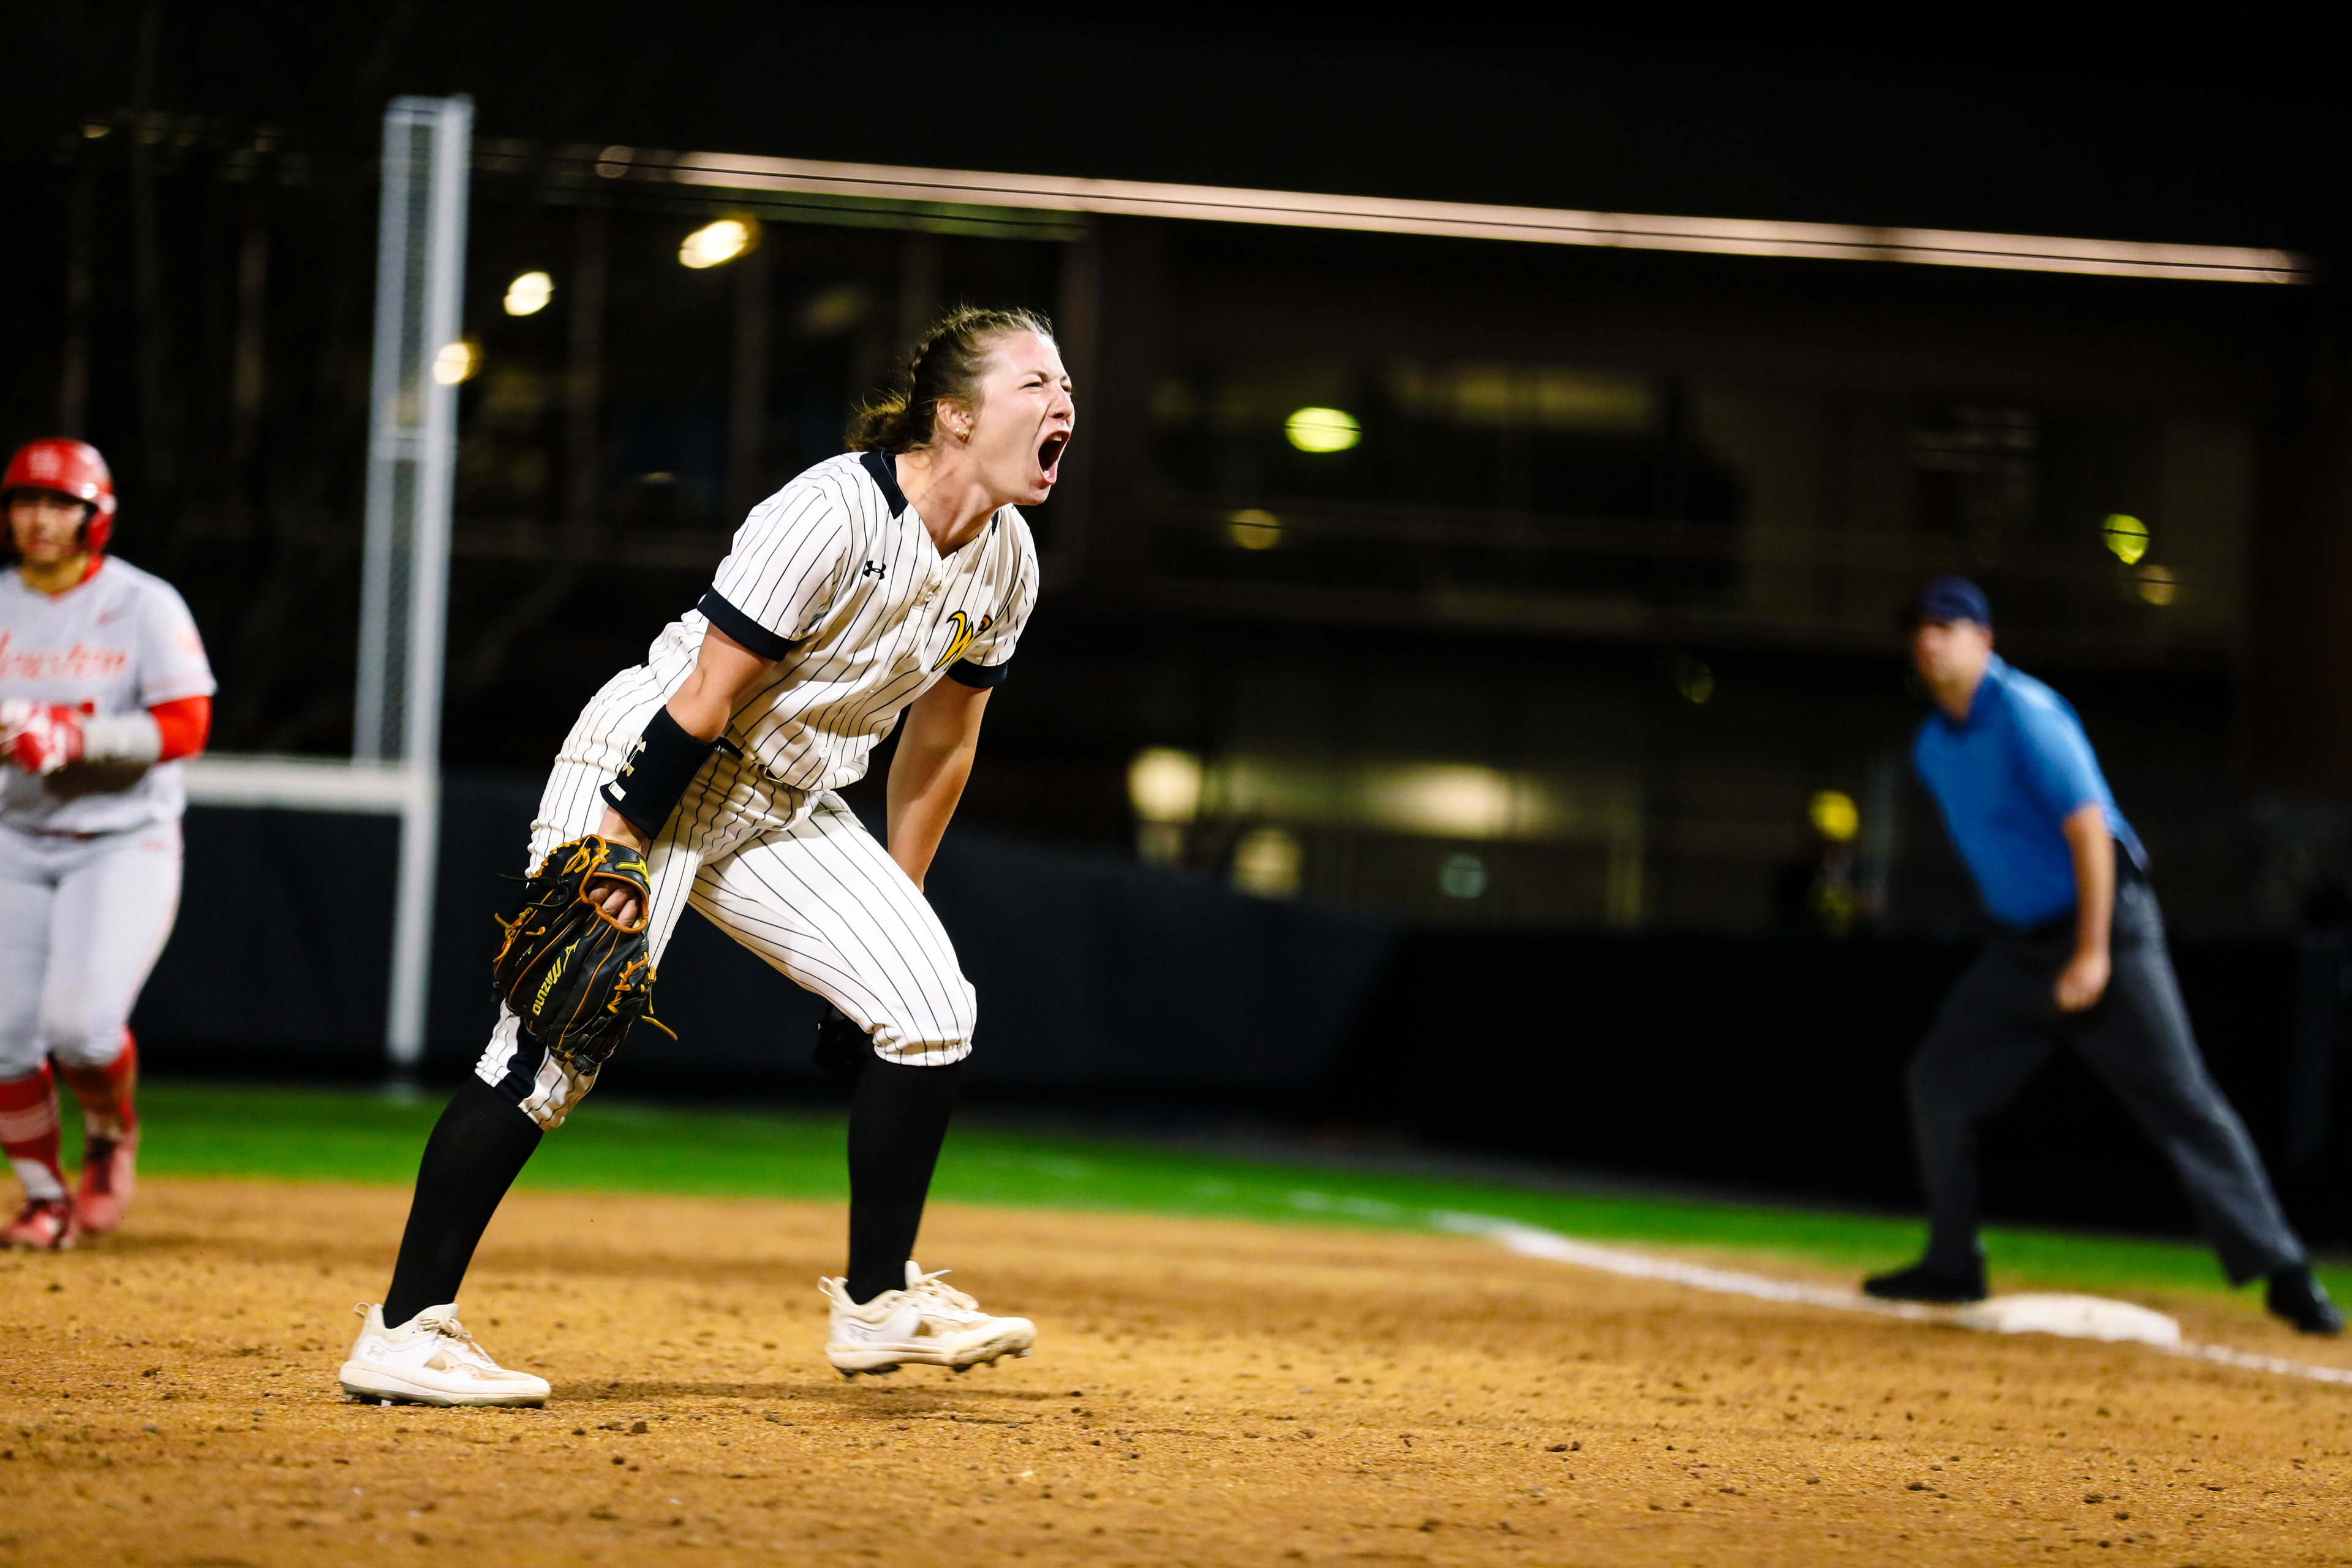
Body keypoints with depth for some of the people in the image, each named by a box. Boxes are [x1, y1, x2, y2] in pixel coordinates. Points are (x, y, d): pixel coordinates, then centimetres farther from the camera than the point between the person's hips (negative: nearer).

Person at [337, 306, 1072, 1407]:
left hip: (788, 810, 8)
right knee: (562, 1045, -15)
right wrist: (615, 854, -23)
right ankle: (402, 1333, -12)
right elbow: (706, 699, -24)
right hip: (652, 776, -8)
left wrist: (894, 906, 15)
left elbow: (941, 737, 13)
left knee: (930, 1008, -4)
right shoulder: (834, 514, -24)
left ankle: (877, 1303, 8)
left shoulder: (1004, 562, 0)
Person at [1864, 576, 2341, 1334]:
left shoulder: (2025, 716, -17)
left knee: (2181, 1097, -12)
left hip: (2106, 923, -8)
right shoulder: (1935, 746, 8)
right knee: (1938, 1080, 5)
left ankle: (2284, 1273, -11)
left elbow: (2090, 830, -21)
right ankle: (1954, 1266, 16)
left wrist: (2093, 953, -25)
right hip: (2020, 943, 8)